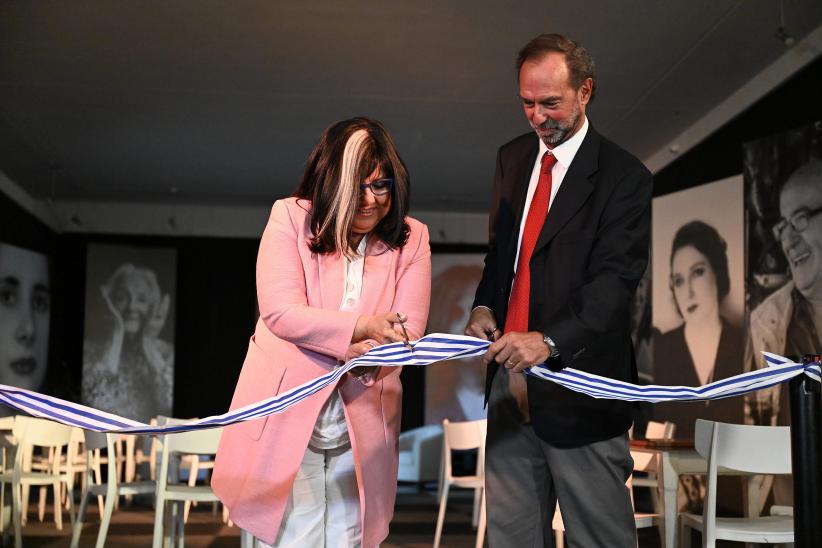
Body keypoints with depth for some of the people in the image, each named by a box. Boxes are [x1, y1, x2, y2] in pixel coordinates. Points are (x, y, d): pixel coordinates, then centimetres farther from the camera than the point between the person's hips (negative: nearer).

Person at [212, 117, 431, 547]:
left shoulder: (411, 238, 5)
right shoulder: (291, 217, -2)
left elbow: (408, 329, -3)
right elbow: (279, 312, -12)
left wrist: (369, 354, -24)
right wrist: (360, 326, -23)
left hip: (361, 428, 2)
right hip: (287, 417, -2)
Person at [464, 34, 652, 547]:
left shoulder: (624, 176, -10)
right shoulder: (512, 157, 11)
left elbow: (616, 278, -19)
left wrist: (549, 340, -32)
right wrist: (484, 306, 1)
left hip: (577, 384, -6)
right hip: (510, 376, 6)